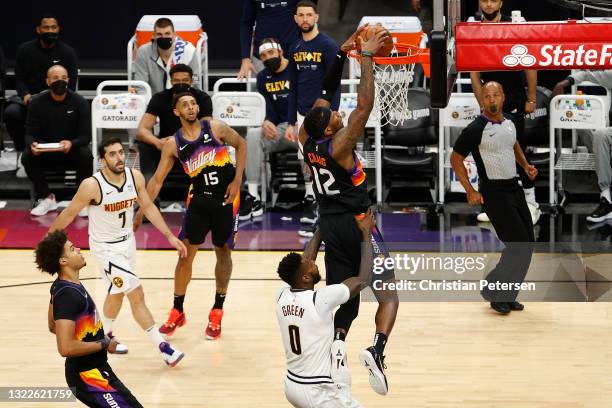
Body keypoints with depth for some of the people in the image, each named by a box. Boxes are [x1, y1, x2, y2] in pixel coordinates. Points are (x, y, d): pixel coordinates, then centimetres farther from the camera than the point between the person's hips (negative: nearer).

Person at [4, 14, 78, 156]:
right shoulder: (25, 49, 6)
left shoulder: (68, 52, 2)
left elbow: (71, 84, -1)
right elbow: (19, 79, 6)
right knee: (10, 113, -29)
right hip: (29, 97, 1)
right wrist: (26, 95, -16)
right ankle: (22, 148, -7)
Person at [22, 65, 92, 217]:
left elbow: (86, 136, -12)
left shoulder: (79, 102, -10)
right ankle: (46, 198, -9)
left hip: (72, 150, -1)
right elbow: (30, 133, -6)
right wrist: (32, 144, -32)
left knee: (86, 155, -32)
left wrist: (71, 144, -35)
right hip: (44, 152, 1)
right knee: (27, 157, -27)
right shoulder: (36, 102, -6)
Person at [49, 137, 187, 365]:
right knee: (137, 294, -11)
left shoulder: (135, 177, -11)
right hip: (106, 247, -6)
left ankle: (104, 336, 45)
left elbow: (148, 206, 3)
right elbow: (69, 214, -14)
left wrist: (170, 236, 0)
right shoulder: (92, 185, -26)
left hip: (127, 241, 6)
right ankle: (162, 347, -7)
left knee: (118, 292, 23)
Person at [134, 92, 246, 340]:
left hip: (226, 198, -1)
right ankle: (177, 312, 13)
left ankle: (217, 313, 19)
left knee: (223, 253, 7)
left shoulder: (215, 128, -9)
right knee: (186, 253, 0)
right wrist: (141, 211, -8)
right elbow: (157, 180, -2)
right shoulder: (173, 144, -5)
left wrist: (237, 181, -6)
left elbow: (241, 145, 3)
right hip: (199, 199, 1)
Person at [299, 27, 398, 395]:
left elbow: (325, 93, 8)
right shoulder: (338, 146, -20)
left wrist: (344, 53, 8)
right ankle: (378, 349, -22)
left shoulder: (307, 139, -3)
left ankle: (338, 342, -19)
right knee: (388, 294, 2)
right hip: (356, 224, -6)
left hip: (329, 225, 6)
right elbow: (365, 105, -24)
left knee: (343, 296, 10)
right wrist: (367, 56, -19)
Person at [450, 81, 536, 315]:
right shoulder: (476, 129, -15)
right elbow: (455, 159, -8)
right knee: (519, 245, -13)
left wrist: (525, 165, 10)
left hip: (514, 188, 8)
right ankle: (494, 292, 2)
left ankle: (506, 296, 19)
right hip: (494, 193, -8)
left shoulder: (509, 123, 6)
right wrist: (470, 191, -13)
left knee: (527, 243, 8)